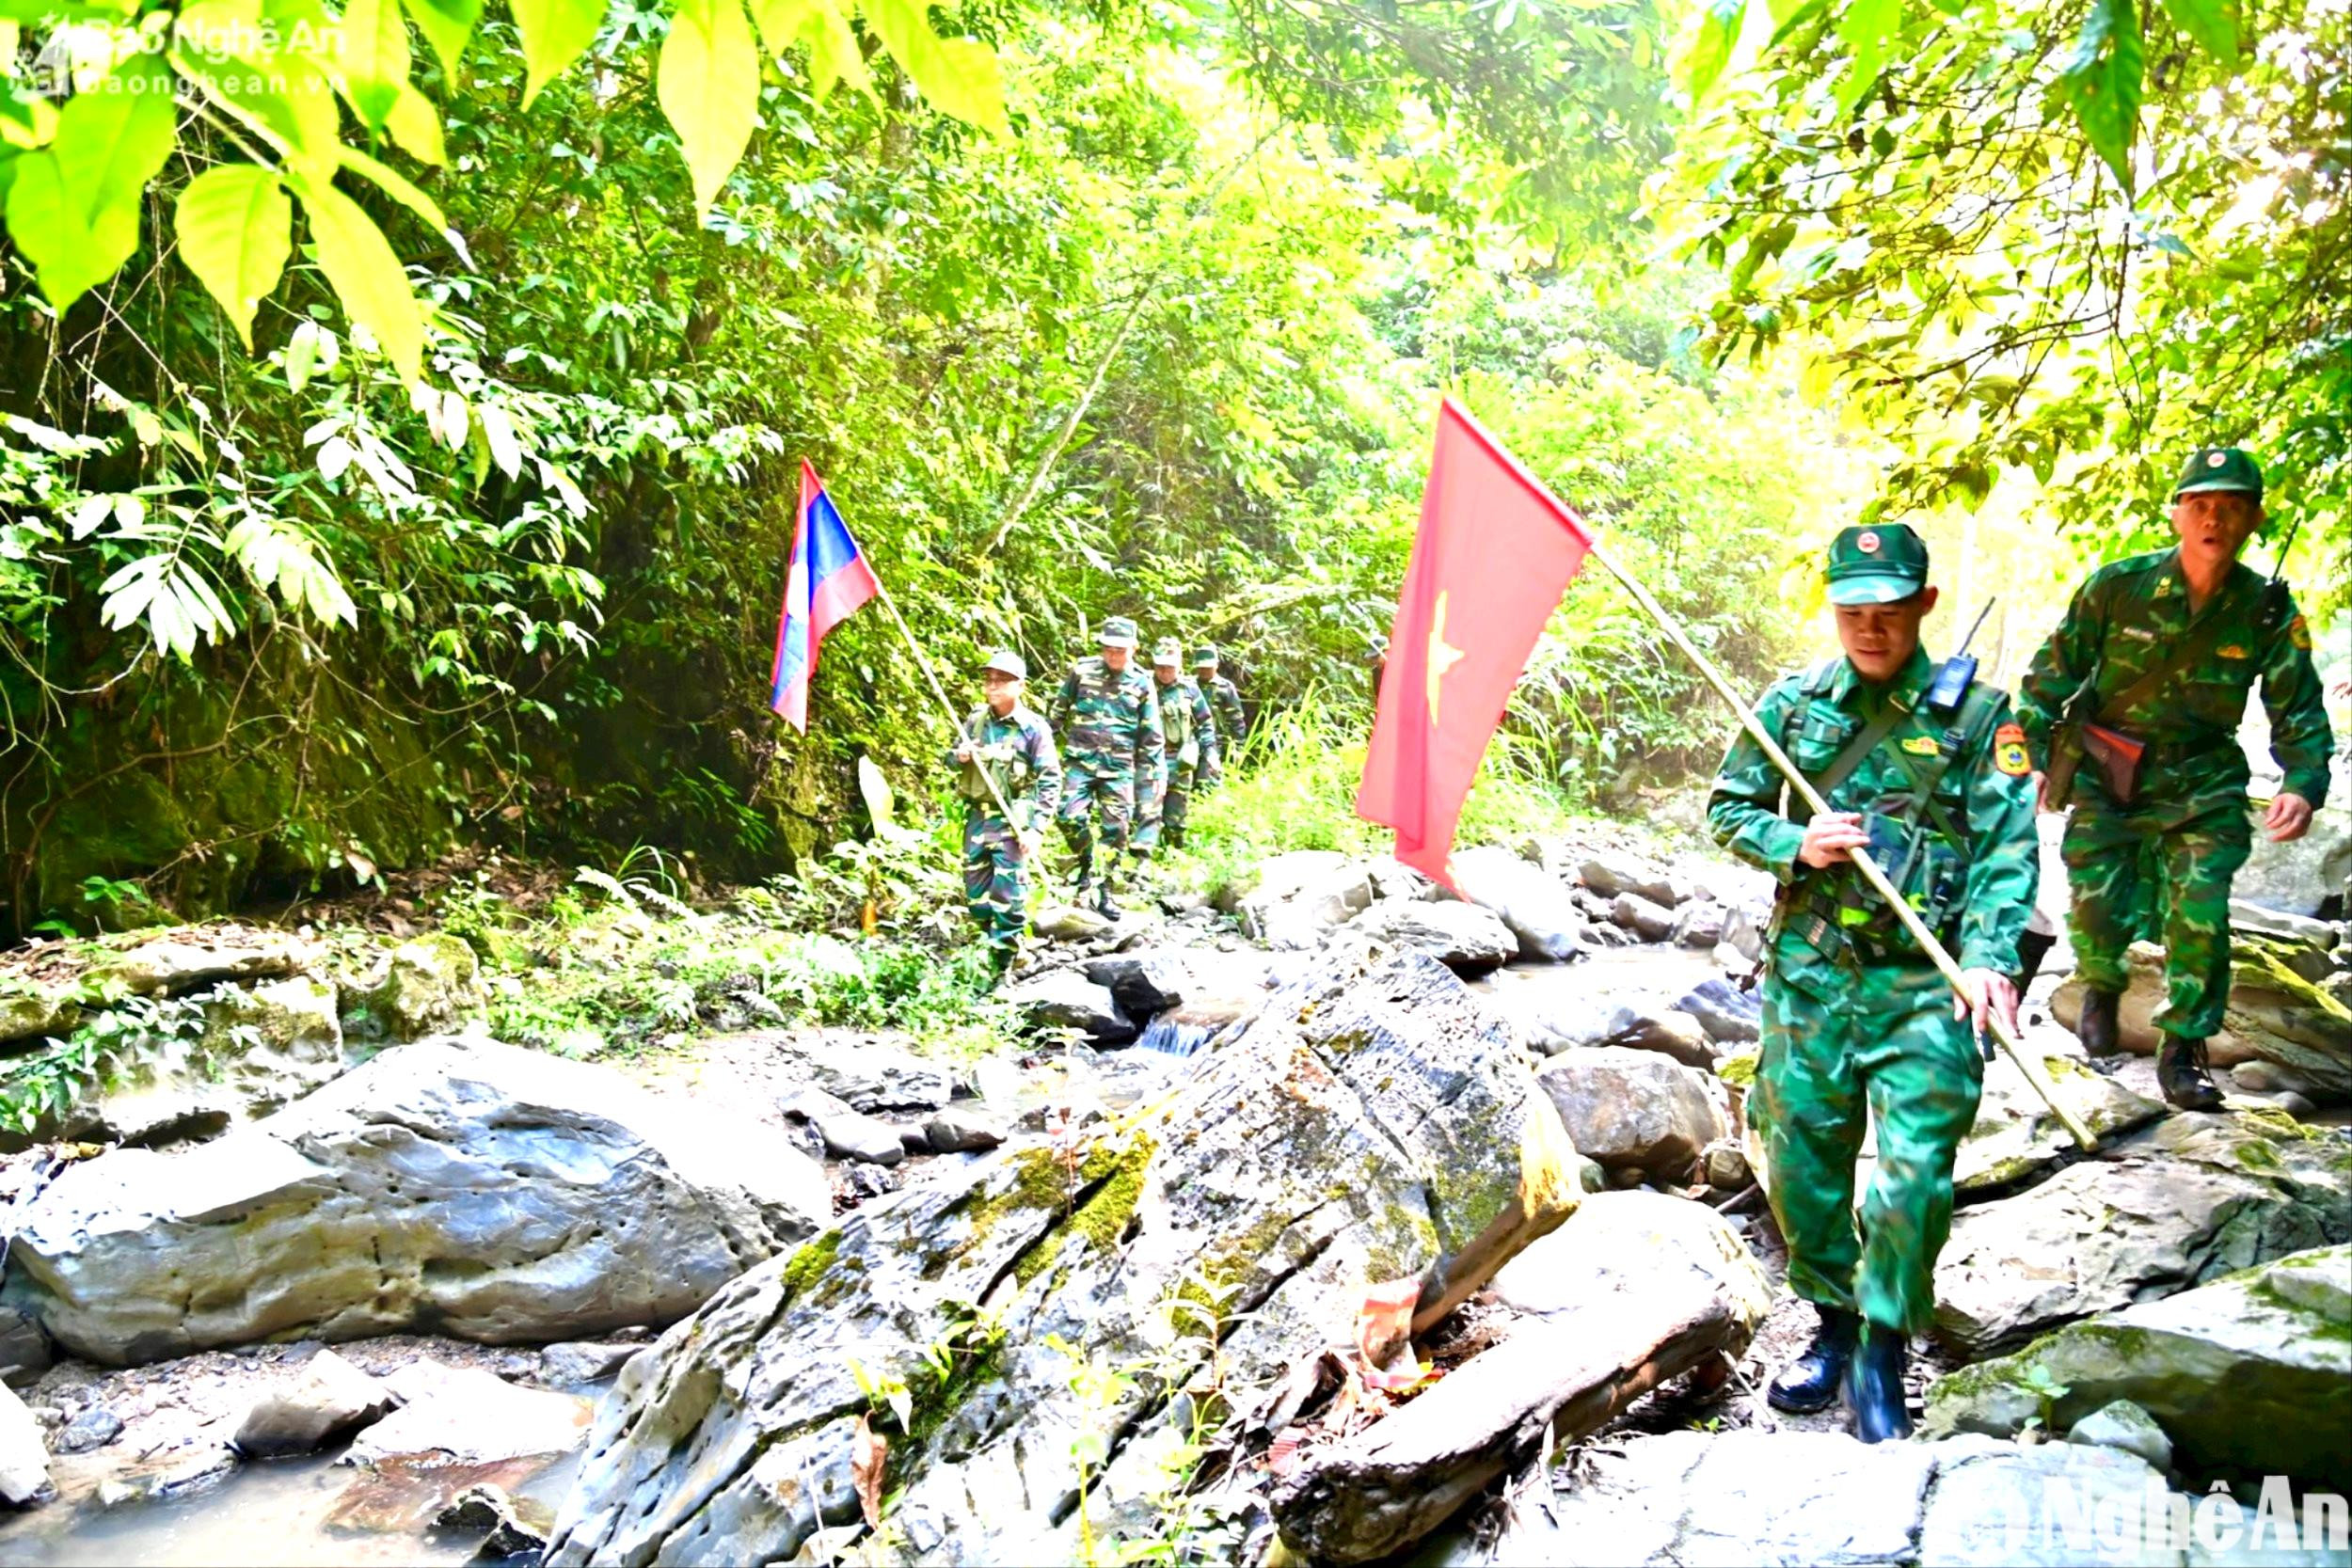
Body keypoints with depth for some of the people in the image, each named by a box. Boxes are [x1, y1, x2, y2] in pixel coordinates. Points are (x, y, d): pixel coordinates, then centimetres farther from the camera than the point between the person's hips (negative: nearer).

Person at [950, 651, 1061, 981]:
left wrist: (1035, 828, -16)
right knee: (975, 892, 12)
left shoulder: (1034, 728, -9)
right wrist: (959, 756, -7)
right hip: (977, 817, 5)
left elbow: (1050, 781, -10)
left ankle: (1003, 969, 3)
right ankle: (988, 949, 32)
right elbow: (951, 759, 19)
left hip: (1011, 823, -5)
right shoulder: (975, 721, 6)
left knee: (1008, 897, -5)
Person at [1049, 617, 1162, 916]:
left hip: (1119, 767, 0)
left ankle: (1105, 892, 12)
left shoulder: (1142, 683, 2)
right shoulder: (1083, 671, 1)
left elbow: (1151, 735, 7)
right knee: (1071, 817, -14)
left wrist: (1147, 775, 5)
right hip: (1079, 760, 0)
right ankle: (1087, 867, 13)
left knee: (1116, 829, 0)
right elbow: (1058, 710, 13)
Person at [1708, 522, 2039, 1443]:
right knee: (1803, 1166, 11)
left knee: (1913, 1182, -6)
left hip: (1926, 983, -3)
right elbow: (1728, 809, 11)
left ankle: (1881, 1360, 14)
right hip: (1808, 972, 3)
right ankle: (1836, 1330, 32)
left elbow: (2008, 848, -6)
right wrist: (1797, 846, -8)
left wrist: (1989, 957, -19)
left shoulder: (1976, 713, -1)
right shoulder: (1793, 702, 5)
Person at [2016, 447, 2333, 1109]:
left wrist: (2303, 784, -17)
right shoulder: (2118, 586, -11)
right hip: (2104, 778, -1)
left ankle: (2184, 1049, 10)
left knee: (2199, 917, -9)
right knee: (2099, 911, -3)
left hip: (2202, 786, 1)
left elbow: (2300, 711, 0)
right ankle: (2103, 987, 33)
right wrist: (2033, 755, -9)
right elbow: (2053, 673, -3)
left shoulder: (2269, 611, -6)